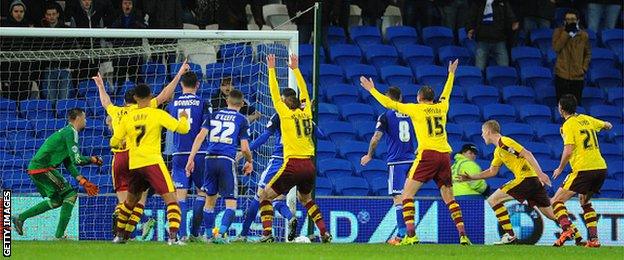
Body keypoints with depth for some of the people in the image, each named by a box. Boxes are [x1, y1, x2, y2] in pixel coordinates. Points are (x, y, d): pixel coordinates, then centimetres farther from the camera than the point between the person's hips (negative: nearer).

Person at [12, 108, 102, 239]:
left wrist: (82, 181, 16)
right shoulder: (71, 133, -10)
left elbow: (69, 163, 23)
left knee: (56, 200, 20)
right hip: (43, 168, -10)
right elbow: (77, 160, -19)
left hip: (34, 168, 10)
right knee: (70, 194, -7)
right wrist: (93, 159, -1)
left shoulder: (66, 132, 22)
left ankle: (20, 218, 21)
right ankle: (60, 234, -9)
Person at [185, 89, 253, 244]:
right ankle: (220, 234, -18)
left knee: (210, 200, 17)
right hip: (227, 161, -3)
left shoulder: (214, 115, 13)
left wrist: (191, 159, 3)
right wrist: (250, 162, 20)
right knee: (231, 203, 1)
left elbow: (200, 136, 3)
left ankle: (209, 235, 23)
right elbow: (244, 148, 1)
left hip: (210, 160, 3)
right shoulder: (241, 120, 5)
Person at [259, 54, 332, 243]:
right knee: (305, 199, 28)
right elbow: (304, 92, 25)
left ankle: (267, 233, -12)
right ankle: (324, 232, 15)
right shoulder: (306, 113, 12)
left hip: (293, 165, -6)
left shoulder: (286, 114, -1)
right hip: (309, 166, 6)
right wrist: (296, 69, 30)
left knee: (265, 196, 5)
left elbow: (275, 94, 3)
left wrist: (271, 69, 9)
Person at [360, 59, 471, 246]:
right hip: (445, 154, 5)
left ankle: (411, 235, -17)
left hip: (427, 154, -5)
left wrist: (372, 90, 16)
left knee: (407, 193, -2)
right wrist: (451, 74, 53)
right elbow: (446, 94, 38)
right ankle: (462, 235, 1)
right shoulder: (441, 108, 16)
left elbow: (389, 103, 5)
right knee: (449, 197, 12)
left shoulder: (416, 109, 4)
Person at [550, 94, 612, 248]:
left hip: (583, 170, -7)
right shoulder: (587, 119, 14)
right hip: (601, 167, 7)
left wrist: (560, 169, 0)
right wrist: (606, 126, 53)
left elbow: (568, 151, -14)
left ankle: (566, 228, -26)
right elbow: (608, 126, 30)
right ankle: (594, 239, 15)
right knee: (584, 202, 26)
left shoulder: (568, 125, -6)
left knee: (557, 200, -1)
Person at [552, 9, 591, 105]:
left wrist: (584, 68, 0)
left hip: (578, 76, 1)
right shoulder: (558, 32, 1)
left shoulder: (583, 35, 3)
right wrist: (566, 33, -15)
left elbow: (588, 54, 13)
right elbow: (556, 48, -13)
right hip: (562, 75, -1)